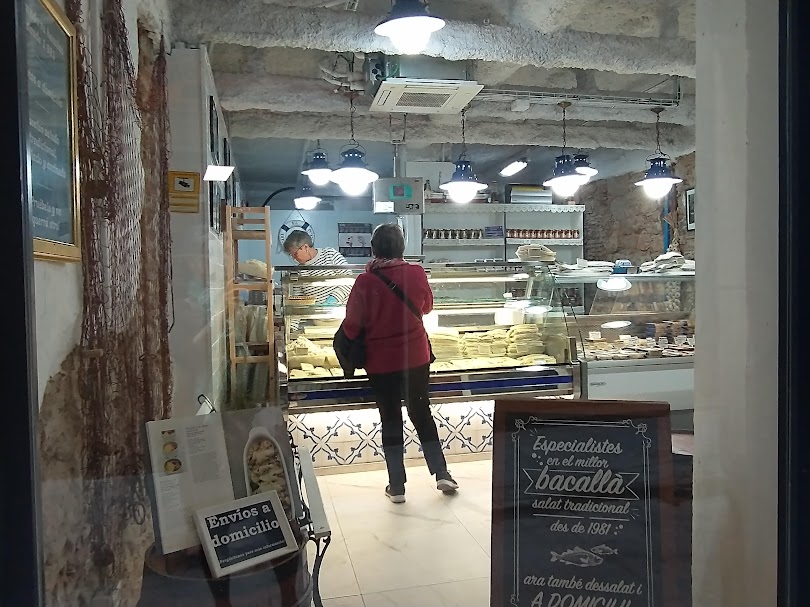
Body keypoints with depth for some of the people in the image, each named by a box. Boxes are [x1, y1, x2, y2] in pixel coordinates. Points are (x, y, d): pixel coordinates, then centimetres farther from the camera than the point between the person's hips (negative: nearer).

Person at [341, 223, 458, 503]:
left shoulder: (365, 281, -15)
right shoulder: (416, 273, -7)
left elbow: (352, 325, -10)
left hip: (381, 362, -2)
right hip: (417, 357, 2)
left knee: (391, 420, 10)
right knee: (422, 413, 17)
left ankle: (397, 487, 16)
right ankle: (442, 475, 21)